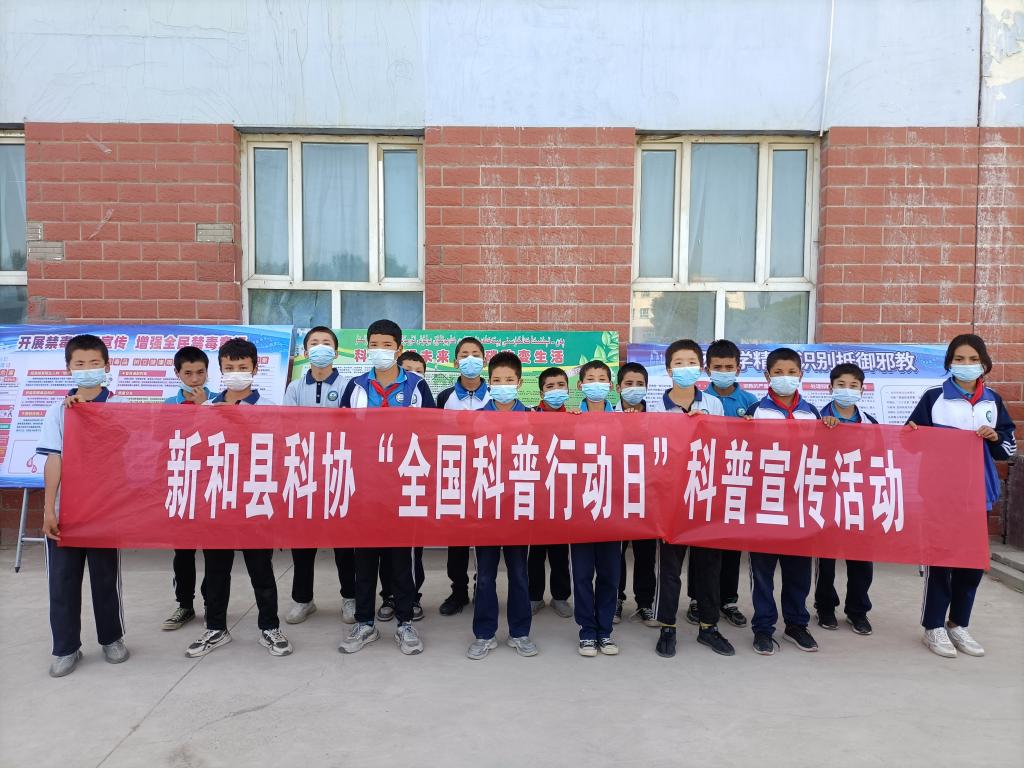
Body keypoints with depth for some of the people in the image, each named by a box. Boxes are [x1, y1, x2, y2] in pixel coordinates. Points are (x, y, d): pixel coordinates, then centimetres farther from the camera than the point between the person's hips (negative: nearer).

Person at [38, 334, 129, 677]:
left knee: (106, 578, 10)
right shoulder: (58, 410, 2)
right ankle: (66, 648, 22)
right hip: (64, 510, 1)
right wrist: (49, 510, -7)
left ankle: (111, 639, 27)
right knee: (62, 581, 7)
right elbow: (53, 460, -2)